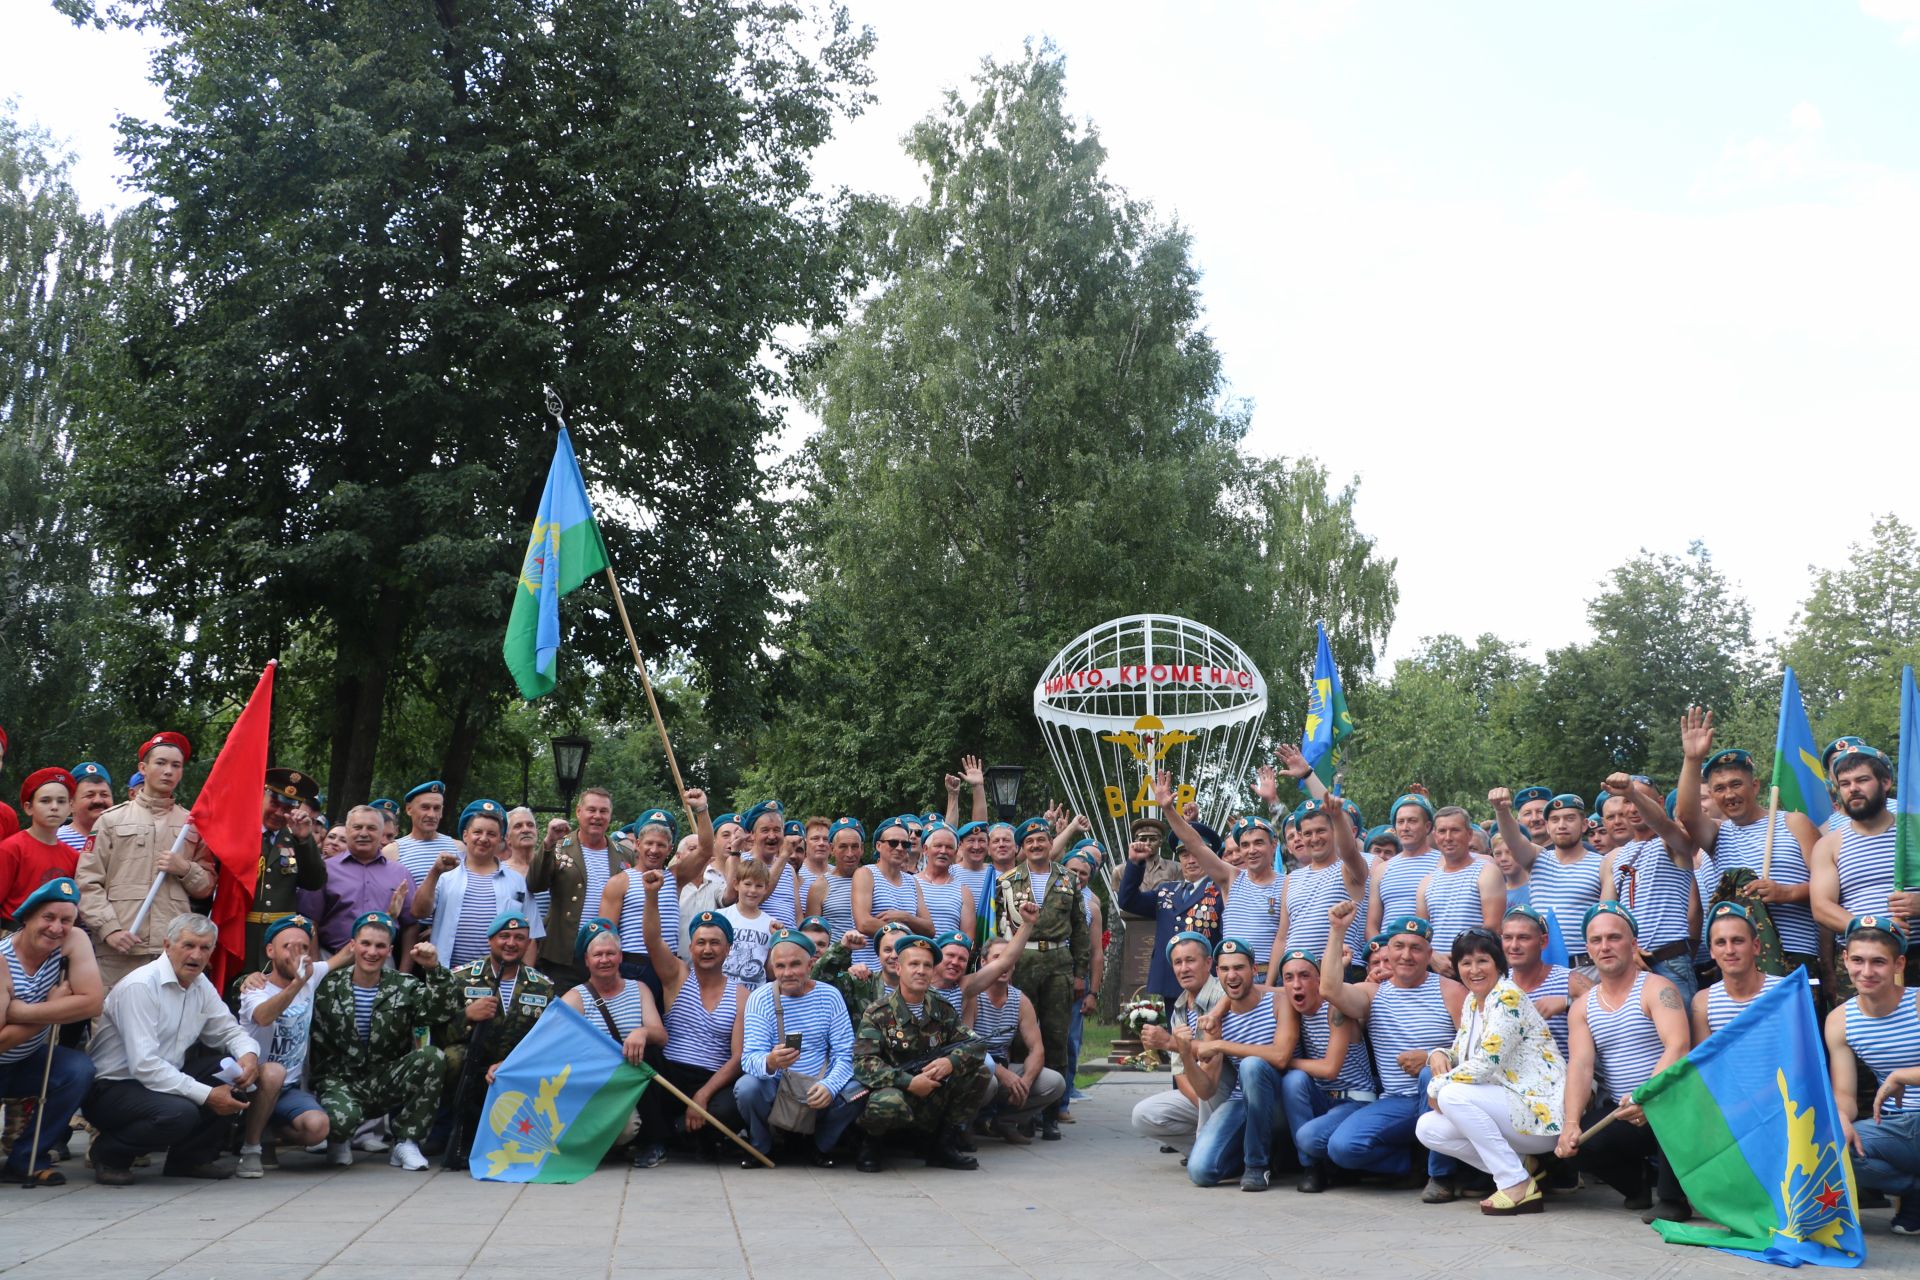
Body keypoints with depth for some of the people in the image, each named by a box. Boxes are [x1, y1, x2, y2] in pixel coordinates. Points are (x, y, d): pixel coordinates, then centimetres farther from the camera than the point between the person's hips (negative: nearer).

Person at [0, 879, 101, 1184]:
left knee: (80, 1070, -25)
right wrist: (54, 1007, -23)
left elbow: (93, 1003, -27)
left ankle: (25, 1159, -7)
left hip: (28, 1061, 4)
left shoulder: (74, 941, -17)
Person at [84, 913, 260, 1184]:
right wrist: (206, 1095, -28)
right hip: (111, 1088, -8)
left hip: (166, 1078, 8)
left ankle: (193, 1158, 6)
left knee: (240, 1074, -8)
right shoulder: (140, 986, -21)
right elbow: (144, 1065, -27)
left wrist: (249, 1054, -11)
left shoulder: (201, 985, 6)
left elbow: (228, 1031, 15)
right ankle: (109, 1154, -5)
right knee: (179, 1112, -34)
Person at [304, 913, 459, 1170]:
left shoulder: (405, 987, 3)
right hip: (339, 1081, -2)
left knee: (433, 1057, -26)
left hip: (387, 1084, 2)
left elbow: (447, 1011, -12)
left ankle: (405, 1142, -9)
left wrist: (434, 969, -22)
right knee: (341, 1118, -37)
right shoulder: (329, 986, 2)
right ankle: (338, 1140, 7)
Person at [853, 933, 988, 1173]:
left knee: (979, 1073, -12)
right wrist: (909, 1083, -27)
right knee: (888, 1103, -39)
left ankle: (943, 1145, 3)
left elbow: (977, 1044, 1)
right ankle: (870, 1142, -1)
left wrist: (951, 1062, -21)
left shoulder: (942, 1010, 7)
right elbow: (863, 1064, -18)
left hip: (933, 1104, 5)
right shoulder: (877, 1014, -7)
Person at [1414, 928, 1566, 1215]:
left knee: (1453, 1094, -27)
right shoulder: (1471, 1002, 13)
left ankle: (1518, 1185, -18)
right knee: (1428, 1129, -5)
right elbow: (1460, 1054, 20)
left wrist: (1437, 1087, -12)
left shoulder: (1508, 997, -14)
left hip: (1541, 1111, -9)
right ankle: (1518, 1168, 4)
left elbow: (1487, 1062, -22)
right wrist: (1439, 1055, -4)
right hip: (1507, 1103, 9)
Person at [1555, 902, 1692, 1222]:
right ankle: (1637, 1184, 10)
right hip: (1619, 1117, 4)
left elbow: (1677, 1047, -22)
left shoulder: (1656, 989, -5)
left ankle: (1673, 1198, -18)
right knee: (1571, 1142, -24)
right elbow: (1580, 1065, -4)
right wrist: (1572, 1122, -22)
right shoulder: (1583, 1006, 9)